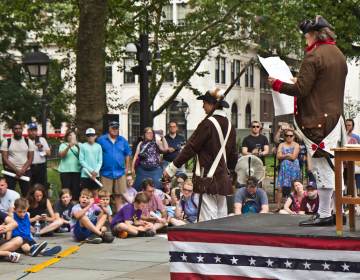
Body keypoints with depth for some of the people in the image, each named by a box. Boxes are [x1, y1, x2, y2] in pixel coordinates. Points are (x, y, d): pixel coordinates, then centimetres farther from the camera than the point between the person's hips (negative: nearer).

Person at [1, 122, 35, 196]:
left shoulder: (28, 142, 5)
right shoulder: (6, 142, 0)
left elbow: (30, 158, 3)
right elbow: (5, 159, -5)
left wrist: (22, 170, -11)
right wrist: (16, 170, -14)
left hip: (25, 171, 1)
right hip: (10, 171, -1)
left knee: (26, 193, 2)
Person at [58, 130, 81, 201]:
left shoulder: (78, 145, 12)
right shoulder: (63, 145, 8)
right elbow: (61, 155, -9)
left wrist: (78, 147, -17)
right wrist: (69, 147, -23)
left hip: (76, 170, 1)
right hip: (65, 170, -1)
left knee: (76, 189, -3)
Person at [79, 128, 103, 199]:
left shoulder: (98, 146, 3)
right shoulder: (83, 146, -2)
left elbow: (100, 161, 4)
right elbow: (81, 160, -4)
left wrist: (96, 171, -11)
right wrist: (90, 170, -10)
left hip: (96, 174, 2)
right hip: (85, 174, -2)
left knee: (95, 192, 6)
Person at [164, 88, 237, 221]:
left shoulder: (208, 123, -12)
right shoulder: (229, 125, 9)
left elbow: (191, 148, -11)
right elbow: (233, 153, 17)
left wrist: (172, 168, -4)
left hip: (208, 179, -8)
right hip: (223, 179, 8)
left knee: (207, 220, -8)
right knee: (221, 217, 11)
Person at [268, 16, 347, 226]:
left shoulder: (314, 56, -13)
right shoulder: (339, 55, 15)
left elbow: (301, 90, -16)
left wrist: (277, 84, -2)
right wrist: (301, 82, 25)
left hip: (318, 119, -9)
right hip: (336, 115, 9)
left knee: (322, 166, -6)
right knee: (333, 166, 12)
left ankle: (324, 215, -3)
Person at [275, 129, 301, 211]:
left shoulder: (296, 145, 3)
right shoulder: (281, 145, 12)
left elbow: (293, 157, -9)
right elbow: (278, 156, 0)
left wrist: (284, 155, -1)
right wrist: (288, 155, -6)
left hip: (293, 168, -2)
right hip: (283, 168, 2)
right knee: (280, 188, -5)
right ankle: (278, 206, -2)